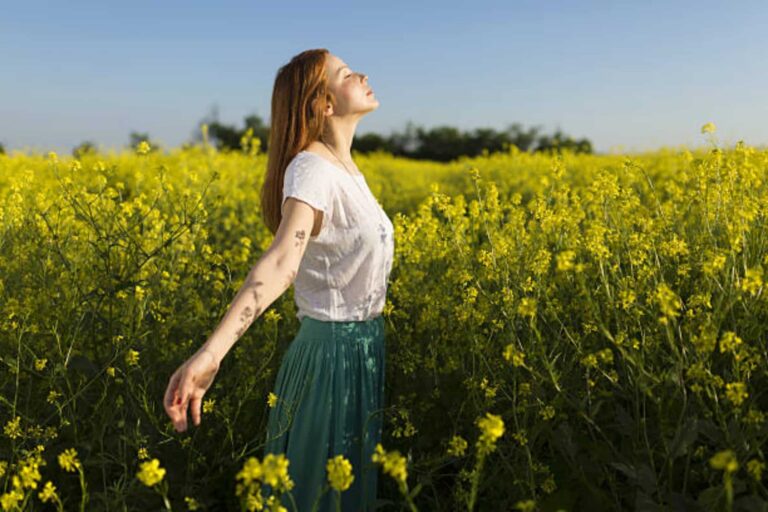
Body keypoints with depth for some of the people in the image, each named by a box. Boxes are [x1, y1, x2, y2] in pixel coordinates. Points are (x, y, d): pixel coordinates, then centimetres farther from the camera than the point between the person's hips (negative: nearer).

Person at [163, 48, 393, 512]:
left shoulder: (343, 166, 6)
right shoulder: (311, 170, -21)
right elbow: (281, 261, -38)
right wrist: (211, 353, -51)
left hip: (362, 348, 8)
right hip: (332, 352, -8)